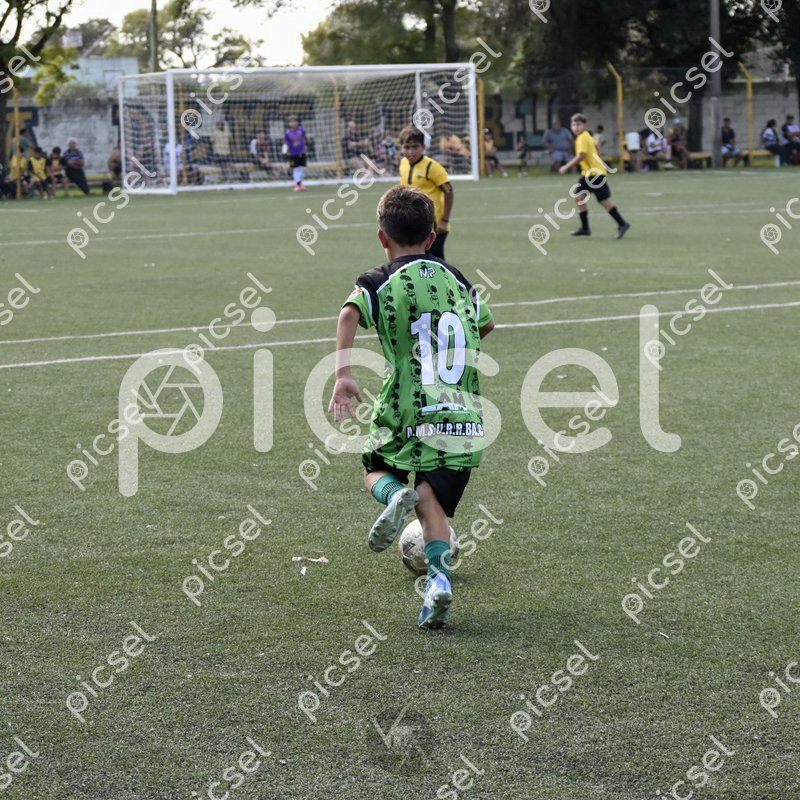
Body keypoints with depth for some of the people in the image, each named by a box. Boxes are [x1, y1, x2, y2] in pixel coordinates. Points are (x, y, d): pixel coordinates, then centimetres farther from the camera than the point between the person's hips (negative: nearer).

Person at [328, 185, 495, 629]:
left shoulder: (380, 283, 2)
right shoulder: (457, 280, 16)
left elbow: (350, 313, -19)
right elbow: (485, 324, 32)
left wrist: (343, 375, -25)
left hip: (406, 412, -3)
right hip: (465, 418, 3)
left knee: (378, 471, 23)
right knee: (434, 505, 9)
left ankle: (395, 495, -12)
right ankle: (440, 577, -15)